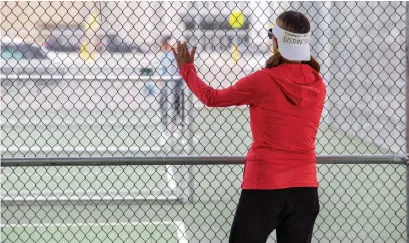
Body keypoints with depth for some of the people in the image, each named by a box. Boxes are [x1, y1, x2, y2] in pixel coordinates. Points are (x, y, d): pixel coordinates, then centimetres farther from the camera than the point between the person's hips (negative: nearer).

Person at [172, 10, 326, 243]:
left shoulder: (263, 82, -12)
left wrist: (187, 68, 18)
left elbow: (212, 98, 3)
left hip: (264, 186, -4)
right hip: (305, 188, 4)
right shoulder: (318, 85, 1)